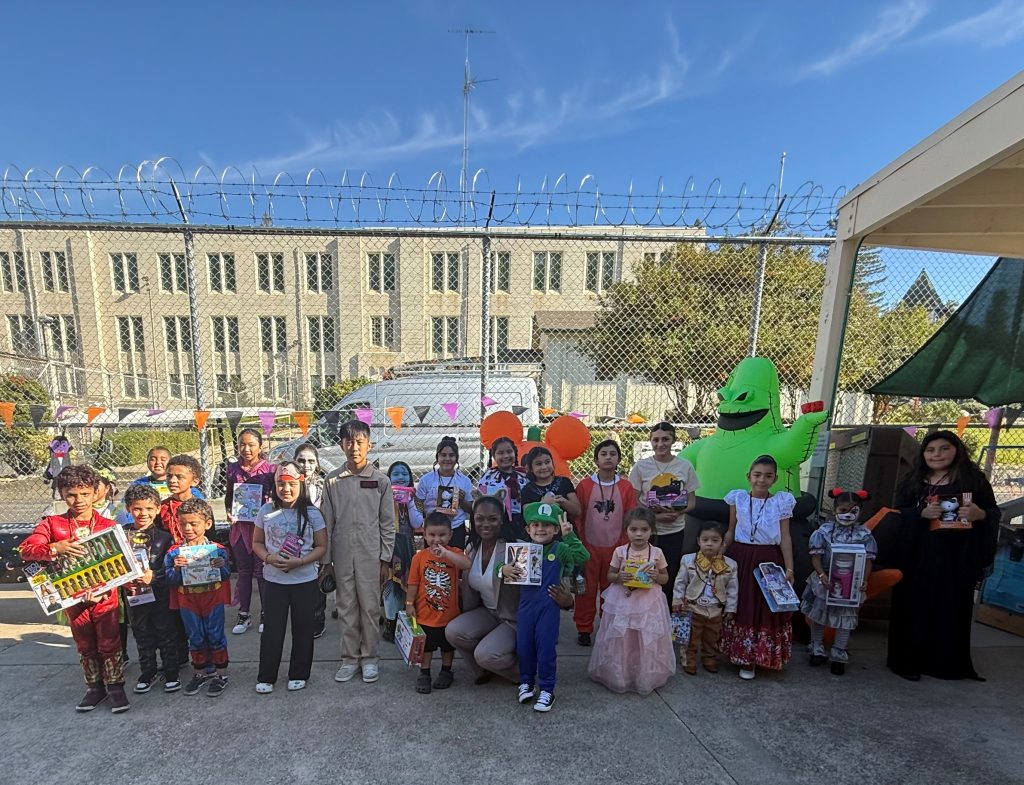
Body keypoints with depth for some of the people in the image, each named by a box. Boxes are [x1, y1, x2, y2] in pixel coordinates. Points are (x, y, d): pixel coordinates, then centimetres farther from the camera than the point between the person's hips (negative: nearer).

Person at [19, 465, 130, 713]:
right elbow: (26, 549, -12)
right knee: (85, 646, 16)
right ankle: (95, 687, 33)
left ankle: (115, 686, 21)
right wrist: (55, 548, -30)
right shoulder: (52, 524, -1)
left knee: (109, 644, 6)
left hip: (105, 596, -2)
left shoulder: (109, 525, -6)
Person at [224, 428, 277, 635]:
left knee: (262, 571, 6)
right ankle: (244, 614, 28)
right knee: (243, 571, 14)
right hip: (240, 525, 3)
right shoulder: (233, 468, 2)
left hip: (262, 525, -3)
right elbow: (228, 495, 12)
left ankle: (265, 614, 23)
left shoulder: (269, 469, -8)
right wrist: (229, 511, -5)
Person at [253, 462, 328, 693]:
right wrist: (268, 558, -13)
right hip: (274, 580, 1)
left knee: (302, 628, 10)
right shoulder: (266, 511, -1)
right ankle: (266, 676, 26)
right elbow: (257, 543, 7)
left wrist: (299, 562, -20)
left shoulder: (311, 513, -8)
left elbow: (321, 547, -5)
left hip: (305, 581, -1)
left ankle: (299, 674, 27)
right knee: (272, 629, 8)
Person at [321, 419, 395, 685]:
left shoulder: (381, 480, -3)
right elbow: (327, 522, 4)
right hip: (342, 555, 2)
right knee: (346, 608, 11)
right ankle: (349, 658, 27)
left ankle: (369, 658, 23)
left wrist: (386, 559, -3)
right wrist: (326, 559, 3)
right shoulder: (332, 481, 1)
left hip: (371, 555, -1)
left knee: (370, 607, 7)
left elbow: (387, 523, -1)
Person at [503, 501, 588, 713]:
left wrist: (569, 535, -31)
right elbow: (506, 565, 6)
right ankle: (526, 682, 34)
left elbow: (582, 557, -22)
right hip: (526, 605, 3)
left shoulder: (560, 549, -8)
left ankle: (547, 689, 19)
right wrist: (504, 569, -18)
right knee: (523, 645, 12)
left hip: (549, 606, -3)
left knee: (546, 647, 2)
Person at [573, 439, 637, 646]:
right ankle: (583, 628, 23)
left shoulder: (626, 487, -2)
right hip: (589, 547, -1)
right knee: (587, 589, 7)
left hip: (615, 547, 1)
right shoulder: (584, 485, -6)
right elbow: (577, 518, -1)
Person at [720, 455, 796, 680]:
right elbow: (731, 532, 7)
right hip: (740, 557, 1)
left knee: (765, 608, 6)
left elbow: (785, 538, 0)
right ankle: (740, 655, 29)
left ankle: (751, 660, 22)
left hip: (768, 561, -1)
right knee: (738, 606, 9)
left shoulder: (782, 501, -3)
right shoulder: (738, 498, 0)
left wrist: (789, 569, -5)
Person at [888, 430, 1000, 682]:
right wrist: (921, 513, -15)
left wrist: (980, 514, -17)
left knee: (952, 609, 5)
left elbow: (994, 512, 4)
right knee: (915, 607, 3)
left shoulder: (973, 478, 4)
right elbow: (898, 513, 3)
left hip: (957, 557, 0)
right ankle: (909, 660, 11)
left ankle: (949, 663, 20)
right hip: (917, 557, 0)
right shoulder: (914, 480, 7)